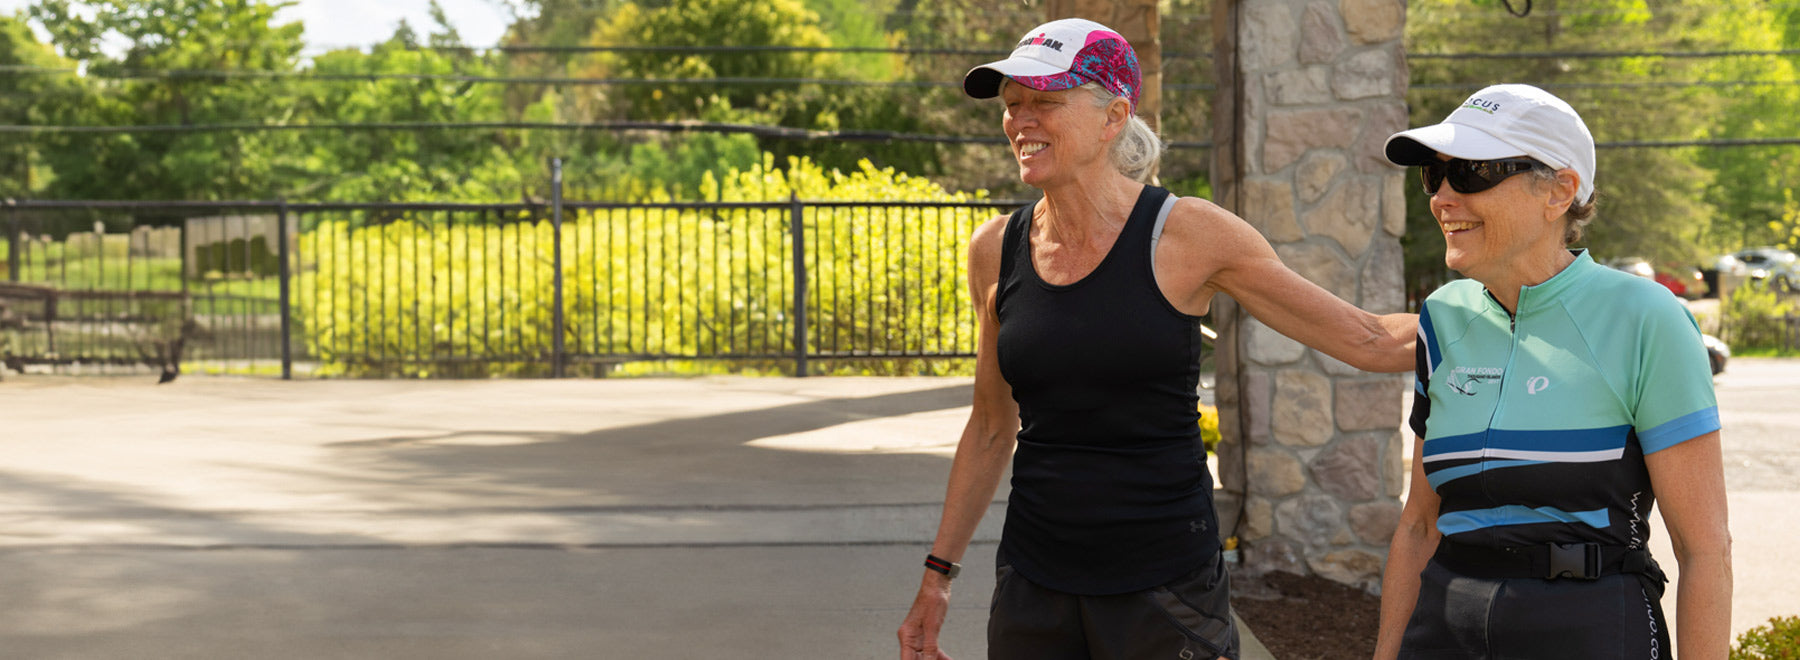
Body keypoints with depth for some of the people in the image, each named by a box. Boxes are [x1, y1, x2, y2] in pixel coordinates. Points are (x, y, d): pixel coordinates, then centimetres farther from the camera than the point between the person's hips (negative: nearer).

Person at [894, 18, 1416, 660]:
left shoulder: (1184, 235, -8)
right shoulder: (996, 250, 4)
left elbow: (1371, 341, -5)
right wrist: (938, 571, 17)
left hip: (1165, 590, -3)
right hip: (1033, 594, 4)